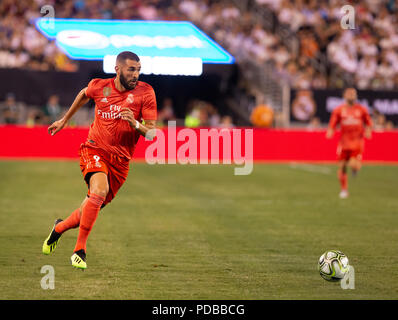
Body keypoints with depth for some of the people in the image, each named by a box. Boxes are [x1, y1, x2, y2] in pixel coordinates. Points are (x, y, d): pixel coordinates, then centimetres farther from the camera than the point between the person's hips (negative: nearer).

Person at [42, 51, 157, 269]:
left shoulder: (145, 92, -6)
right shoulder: (99, 87, -1)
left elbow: (152, 133, -6)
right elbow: (84, 95, 24)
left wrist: (136, 124, -26)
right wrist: (64, 120, 33)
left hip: (120, 160, 2)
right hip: (95, 150, -2)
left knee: (93, 208, 6)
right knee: (99, 190, -30)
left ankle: (60, 227, 40)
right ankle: (79, 250, -22)